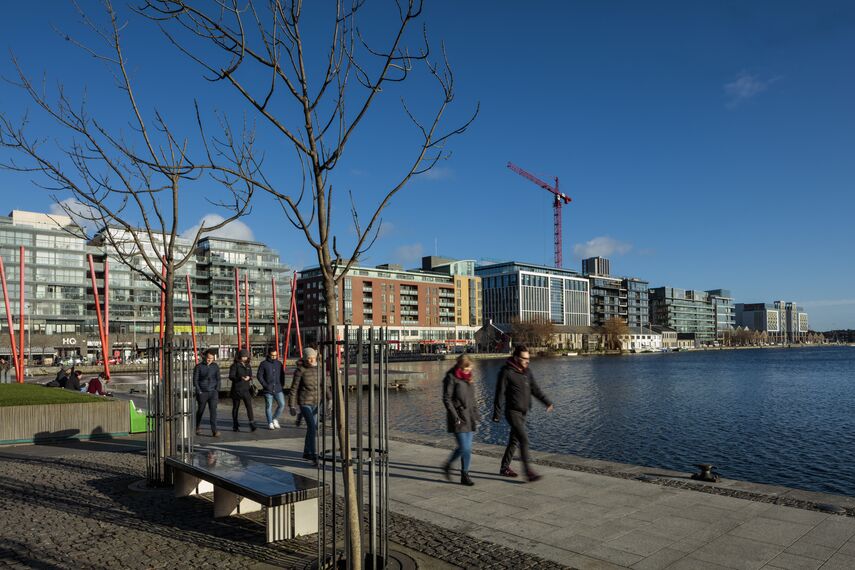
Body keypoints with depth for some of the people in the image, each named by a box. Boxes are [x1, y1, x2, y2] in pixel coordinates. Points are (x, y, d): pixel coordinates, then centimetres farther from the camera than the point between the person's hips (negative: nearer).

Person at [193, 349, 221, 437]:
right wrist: (199, 391, -8)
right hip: (202, 393, -1)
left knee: (213, 410, -12)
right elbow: (195, 380, -2)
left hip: (213, 392, 1)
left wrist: (217, 390, 0)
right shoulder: (199, 366, -3)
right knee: (200, 411, 12)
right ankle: (198, 428, 35)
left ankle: (214, 430, -14)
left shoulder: (216, 366, 4)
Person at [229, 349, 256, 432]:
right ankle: (235, 425, 18)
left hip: (246, 389, 3)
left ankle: (252, 424, -14)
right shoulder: (235, 365, -4)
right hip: (236, 390, -3)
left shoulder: (248, 366, 11)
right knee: (235, 407, 8)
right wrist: (240, 378, -27)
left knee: (249, 406, -9)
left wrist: (249, 378, -9)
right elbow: (231, 376, -12)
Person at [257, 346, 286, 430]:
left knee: (282, 404, -5)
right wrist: (265, 385, -10)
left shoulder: (279, 364, 9)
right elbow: (259, 376, -2)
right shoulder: (263, 364, -2)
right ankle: (270, 423, 15)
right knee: (268, 406, 3)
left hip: (278, 389, 3)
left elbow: (282, 375, 17)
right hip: (268, 390, -3)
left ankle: (275, 419, 15)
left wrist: (281, 385, 6)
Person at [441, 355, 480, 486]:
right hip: (458, 417, -7)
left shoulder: (468, 377, 14)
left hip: (469, 417, 7)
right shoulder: (451, 377, -8)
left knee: (466, 448, 6)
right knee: (464, 448, -9)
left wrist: (477, 415, 16)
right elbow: (446, 399, -11)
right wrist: (455, 417, -16)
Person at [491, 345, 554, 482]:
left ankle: (505, 468, 25)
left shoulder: (526, 372, 10)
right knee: (524, 440, -15)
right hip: (513, 412, -8)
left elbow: (535, 389, 14)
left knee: (514, 440, 13)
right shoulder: (507, 372, -13)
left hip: (522, 413, 8)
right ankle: (529, 471, -14)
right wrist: (496, 414, -12)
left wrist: (547, 402, 4)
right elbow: (500, 394, -12)